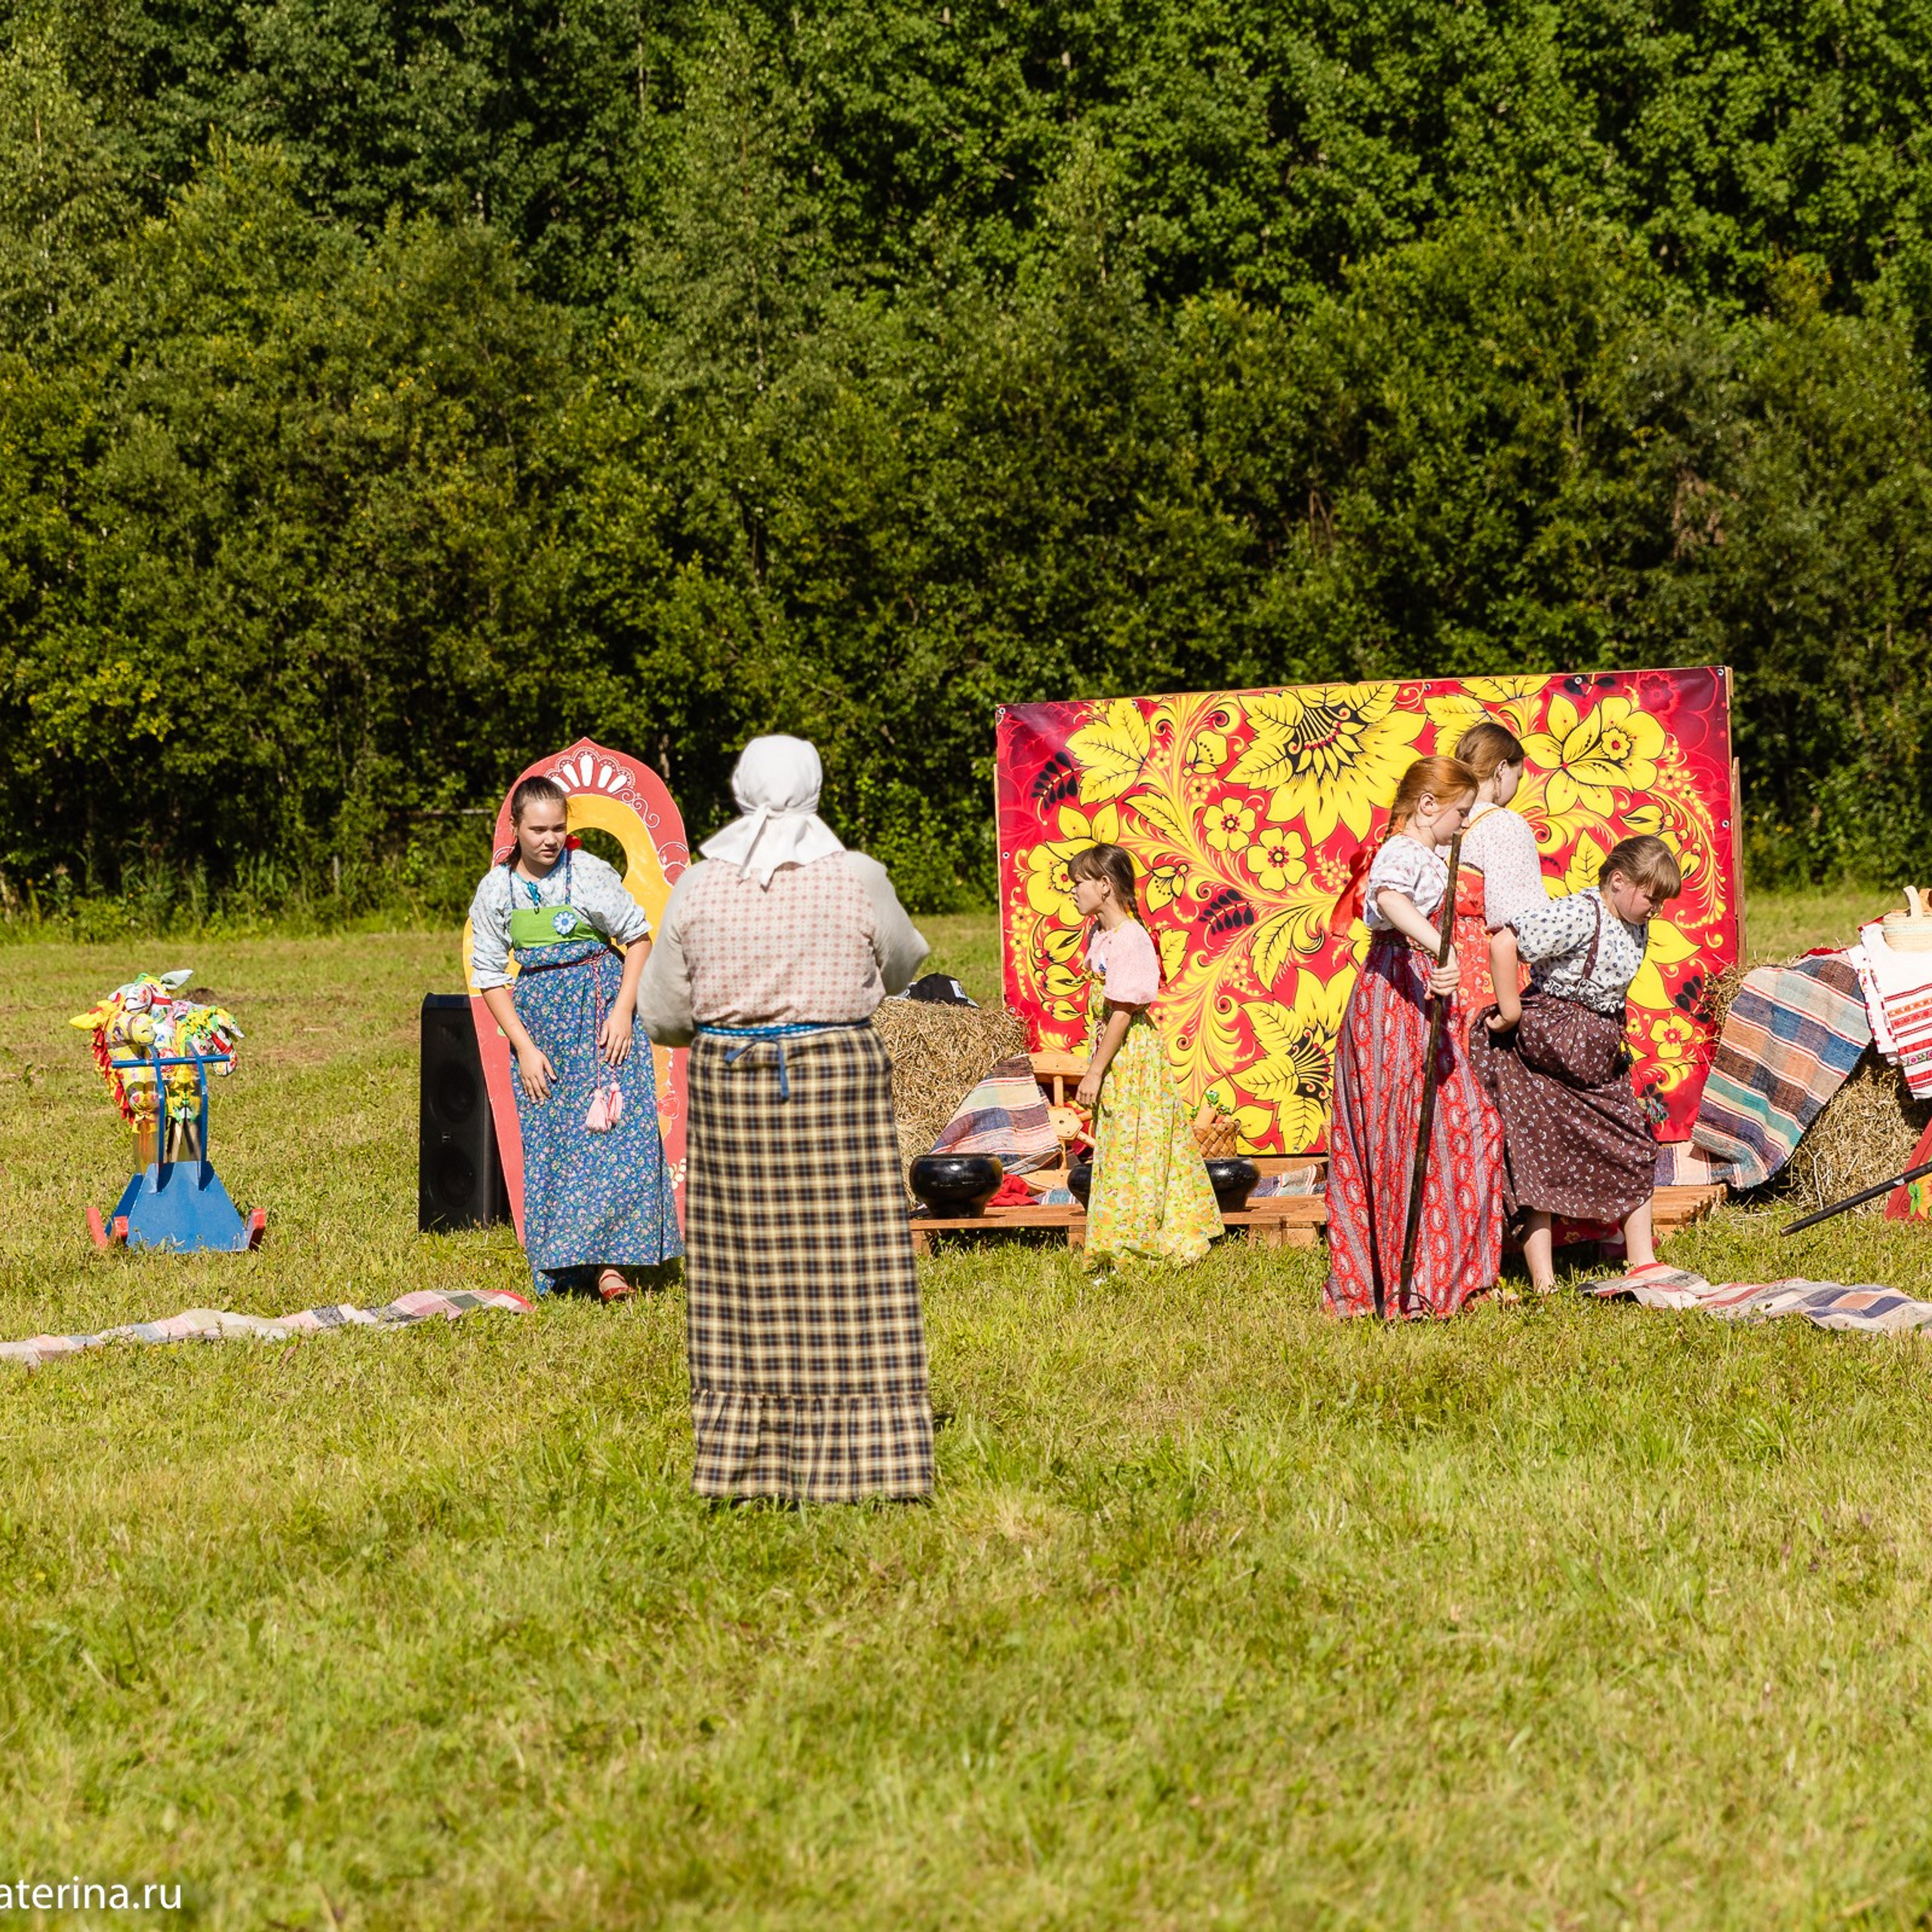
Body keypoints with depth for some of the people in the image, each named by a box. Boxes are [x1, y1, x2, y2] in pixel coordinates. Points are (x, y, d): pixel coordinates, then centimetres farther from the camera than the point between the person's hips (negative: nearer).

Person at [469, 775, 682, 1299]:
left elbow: (639, 938, -2)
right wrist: (524, 1046, -4)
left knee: (605, 1127, -11)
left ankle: (609, 1260, -12)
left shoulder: (589, 873, -9)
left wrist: (622, 1010, -11)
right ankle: (560, 1265, 9)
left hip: (598, 1003, -3)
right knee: (546, 1138, 3)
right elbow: (490, 975, 4)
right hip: (536, 1017, 3)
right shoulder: (496, 889, -1)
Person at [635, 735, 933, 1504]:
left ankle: (744, 1458, 13)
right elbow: (901, 966, 12)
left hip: (730, 1089, 2)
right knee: (846, 1277, 2)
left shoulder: (699, 885, -2)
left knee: (742, 1278, 9)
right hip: (836, 1082, -2)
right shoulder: (857, 879, -7)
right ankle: (851, 1460, 2)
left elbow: (662, 1015, 3)